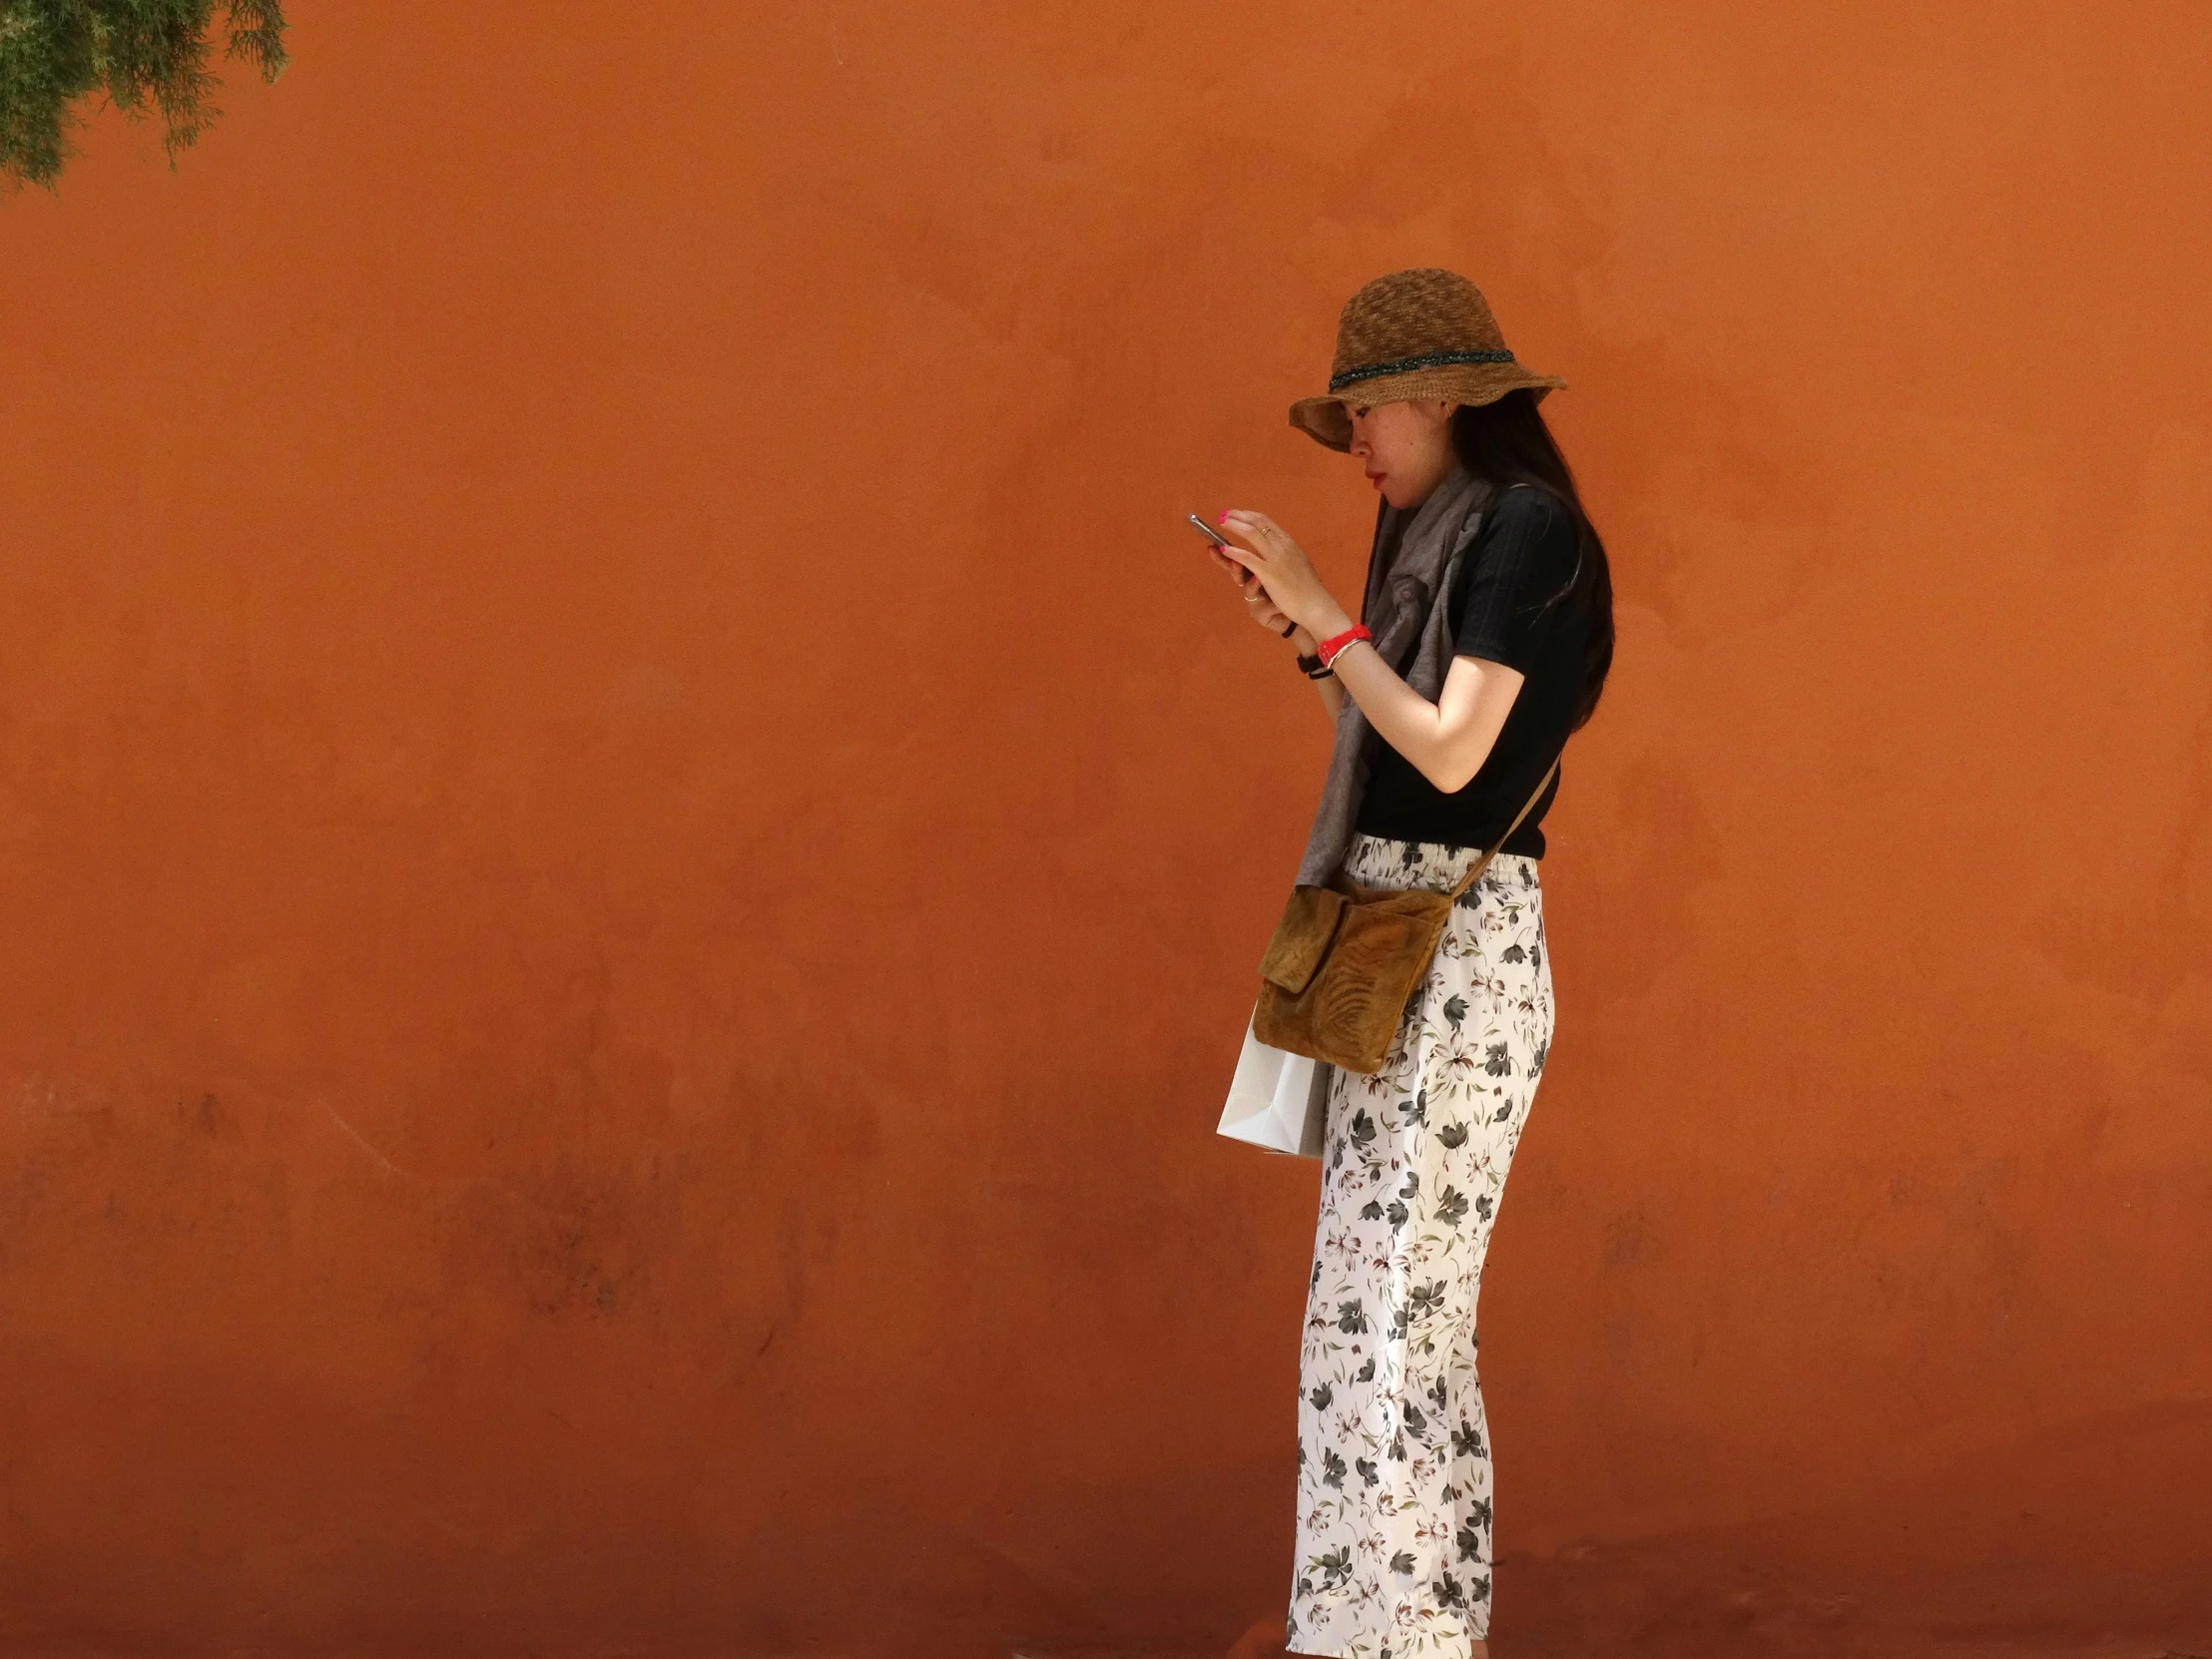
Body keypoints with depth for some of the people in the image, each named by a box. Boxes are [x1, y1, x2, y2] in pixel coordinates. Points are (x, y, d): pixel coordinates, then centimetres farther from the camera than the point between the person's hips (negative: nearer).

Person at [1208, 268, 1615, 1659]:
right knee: (1363, 1298, 10)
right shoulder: (1442, 538, 17)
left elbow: (1453, 751, -17)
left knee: (1406, 1304, -10)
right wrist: (1301, 630, 11)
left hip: (1462, 942, -9)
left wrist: (1322, 607, -12)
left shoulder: (1526, 526, -10)